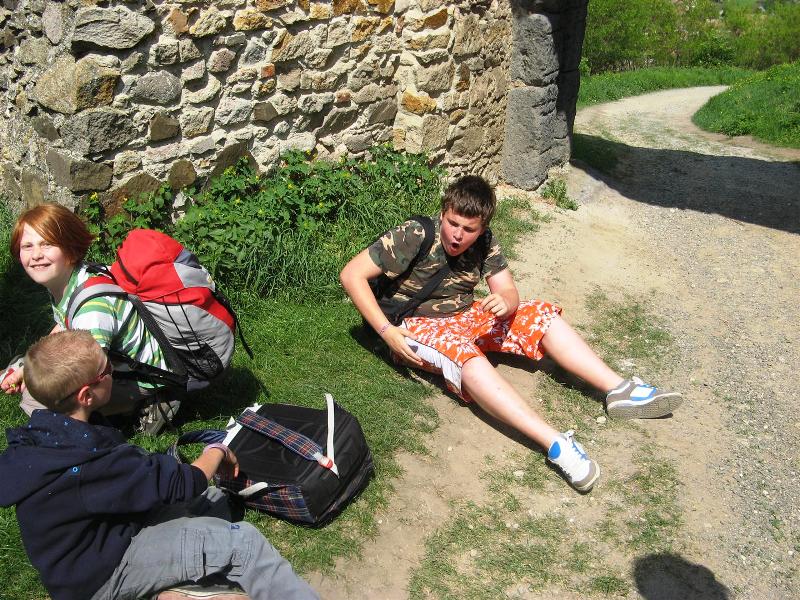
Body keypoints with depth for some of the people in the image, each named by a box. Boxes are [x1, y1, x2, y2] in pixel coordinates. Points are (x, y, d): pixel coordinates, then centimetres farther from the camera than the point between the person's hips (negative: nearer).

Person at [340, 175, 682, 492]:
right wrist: (387, 332, -27)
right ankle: (556, 444, -47)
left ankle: (620, 390, -11)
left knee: (541, 315, -6)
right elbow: (352, 275, -22)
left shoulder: (484, 246, -5)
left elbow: (509, 293, -5)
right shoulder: (413, 237, -21)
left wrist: (505, 302, -31)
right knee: (464, 353, -38)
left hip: (465, 317, 7)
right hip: (416, 326, -6)